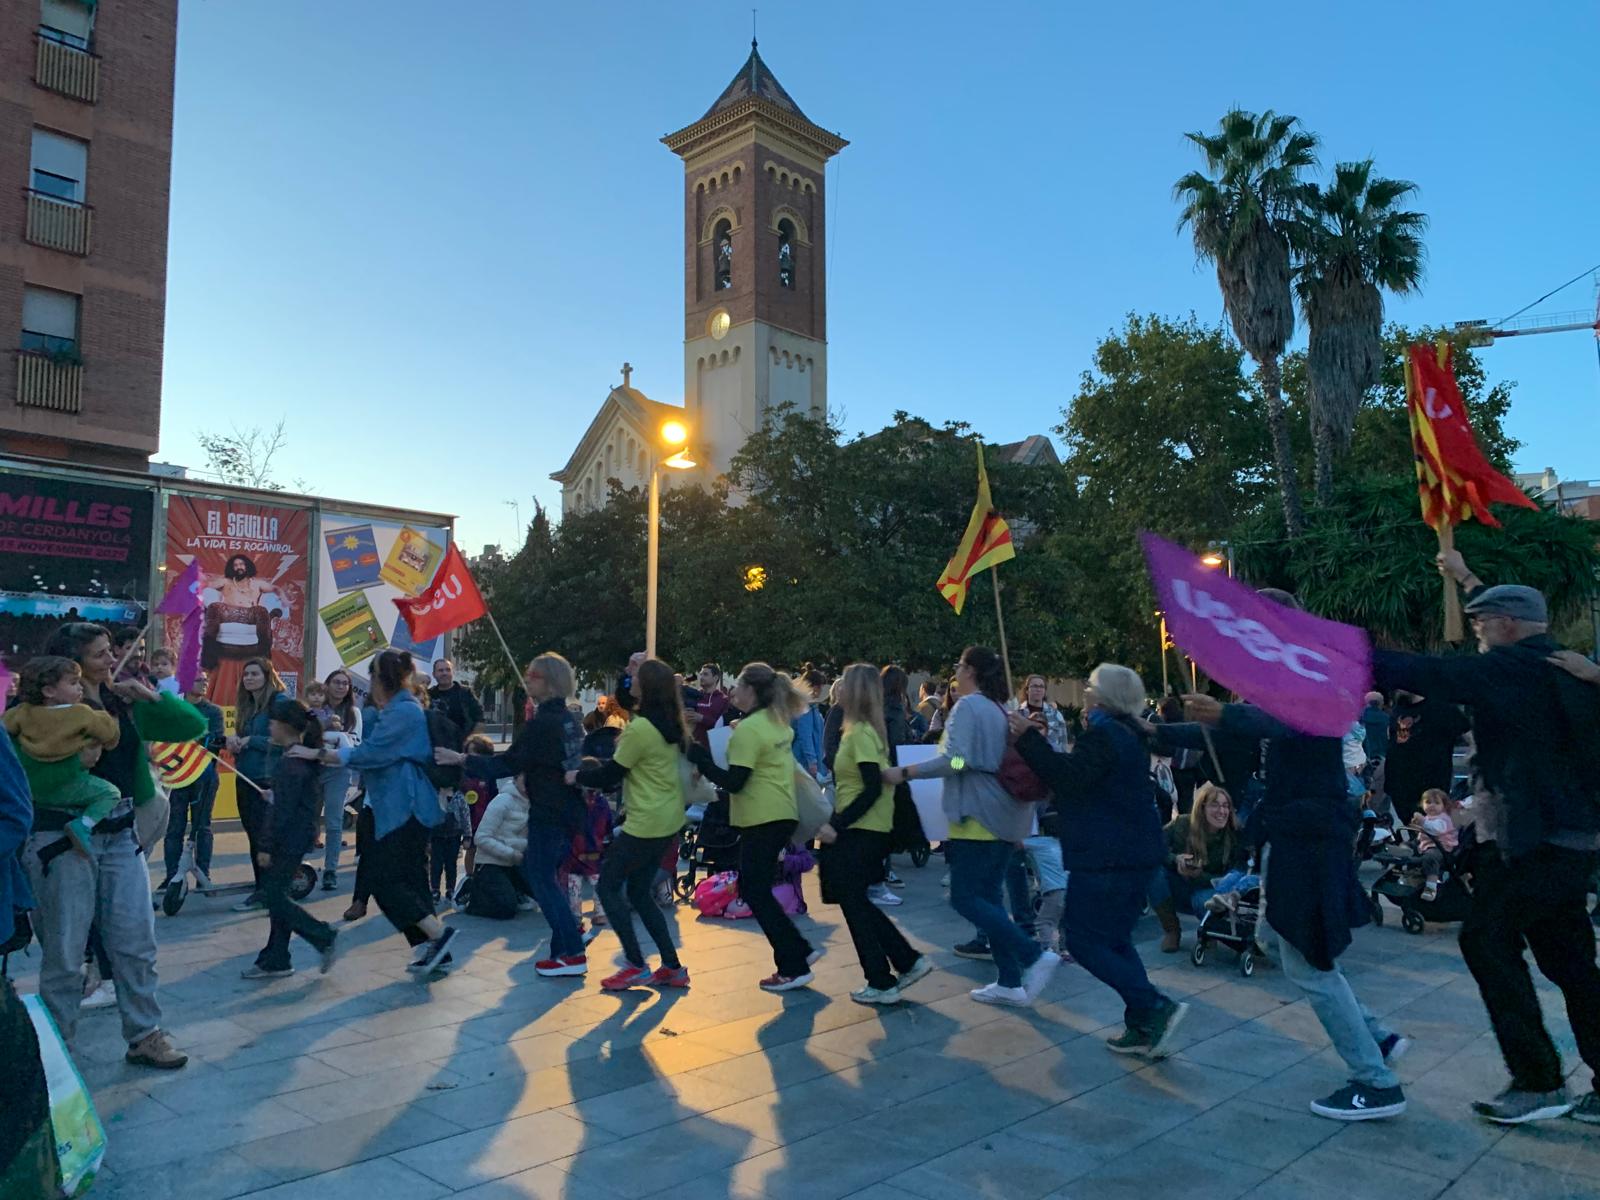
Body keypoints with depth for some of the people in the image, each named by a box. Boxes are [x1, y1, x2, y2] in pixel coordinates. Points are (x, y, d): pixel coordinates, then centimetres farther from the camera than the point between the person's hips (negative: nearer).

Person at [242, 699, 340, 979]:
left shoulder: (290, 763, -19)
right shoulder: (305, 756, 10)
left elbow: (283, 810, -20)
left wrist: (267, 846, -17)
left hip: (289, 839, -10)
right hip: (299, 837, 10)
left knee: (276, 898, -3)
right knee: (276, 896, 13)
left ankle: (325, 938, 2)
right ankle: (274, 961, 18)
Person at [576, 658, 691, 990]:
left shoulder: (639, 728, -19)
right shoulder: (671, 725, 7)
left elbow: (610, 776, -9)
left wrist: (578, 776, 5)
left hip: (645, 823, -9)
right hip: (669, 819, 9)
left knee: (608, 886, 5)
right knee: (639, 893, 17)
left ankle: (636, 967, 5)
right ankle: (672, 966, 16)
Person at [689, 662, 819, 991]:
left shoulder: (747, 729, -16)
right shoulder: (779, 722, 11)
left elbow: (734, 782, -19)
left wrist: (700, 759, -13)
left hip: (762, 819, -9)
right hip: (782, 814, 9)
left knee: (756, 893, 1)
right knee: (754, 888, 17)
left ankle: (793, 968, 4)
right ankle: (799, 951, 18)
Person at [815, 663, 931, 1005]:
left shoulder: (859, 733, -17)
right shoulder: (867, 730, 11)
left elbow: (873, 788, -23)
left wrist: (837, 826, -22)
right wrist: (837, 821, 13)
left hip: (860, 832, -9)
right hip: (866, 830, 9)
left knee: (854, 904, 2)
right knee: (857, 902, 17)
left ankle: (882, 984, 11)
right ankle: (909, 961, 20)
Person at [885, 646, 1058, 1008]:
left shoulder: (967, 706, -11)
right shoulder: (1001, 709, 15)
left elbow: (954, 760, -22)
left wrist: (904, 772, -15)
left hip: (980, 818, -9)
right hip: (1005, 817, 9)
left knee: (965, 898, -5)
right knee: (987, 897, 12)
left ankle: (1035, 955, -10)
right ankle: (1010, 983, 12)